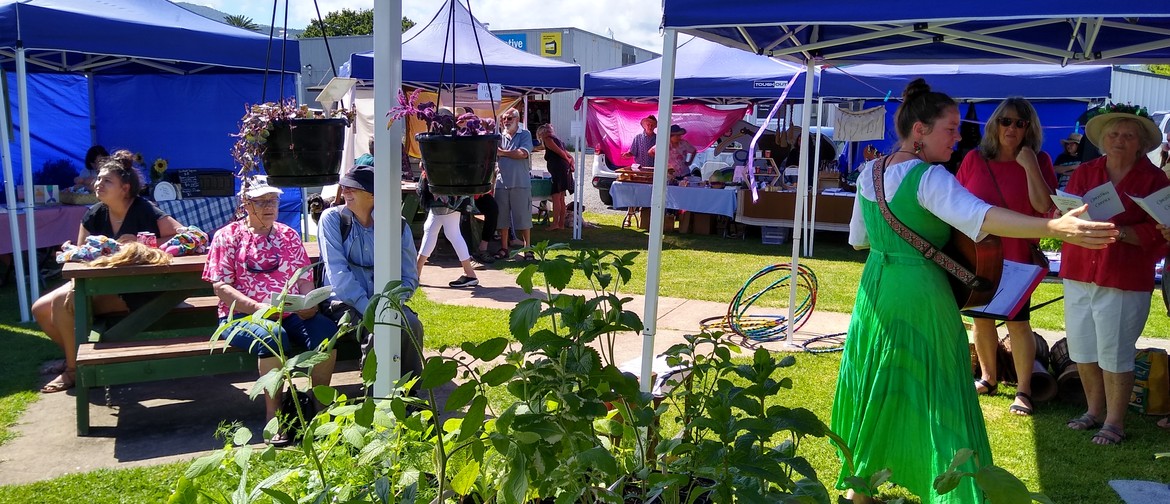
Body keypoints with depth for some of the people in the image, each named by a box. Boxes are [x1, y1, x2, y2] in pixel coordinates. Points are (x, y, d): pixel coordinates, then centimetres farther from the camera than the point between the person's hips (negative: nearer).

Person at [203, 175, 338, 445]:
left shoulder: (289, 236, 18)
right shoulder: (228, 236, 6)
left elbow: (305, 279, 15)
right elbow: (221, 287, -3)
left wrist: (309, 304, -8)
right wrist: (258, 307, -19)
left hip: (291, 314, 3)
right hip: (242, 315, -3)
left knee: (327, 330, -28)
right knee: (273, 334, -38)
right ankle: (273, 416, -25)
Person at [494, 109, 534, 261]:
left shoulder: (525, 135, 2)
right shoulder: (499, 136, 12)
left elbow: (523, 153, -13)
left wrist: (502, 152, -6)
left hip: (521, 183, -3)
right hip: (502, 183, 4)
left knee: (523, 218, 1)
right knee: (502, 218, 9)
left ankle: (527, 249, 10)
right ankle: (503, 248, 19)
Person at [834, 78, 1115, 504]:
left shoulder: (869, 173, 7)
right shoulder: (929, 178, -16)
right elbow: (980, 216, -33)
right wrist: (1055, 227, -41)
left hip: (874, 289, 8)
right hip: (920, 295, -8)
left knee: (873, 392, 18)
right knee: (934, 400, 2)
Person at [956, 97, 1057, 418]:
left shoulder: (1038, 161, -2)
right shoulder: (974, 159, 2)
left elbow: (1044, 206, -15)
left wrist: (1029, 164, -17)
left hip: (1017, 255, -3)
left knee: (1018, 322, -2)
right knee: (981, 318, 12)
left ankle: (1023, 391, 7)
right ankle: (988, 378, 29)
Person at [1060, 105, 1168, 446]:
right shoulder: (1084, 173, 9)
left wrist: (1117, 230, -22)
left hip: (1125, 280, -4)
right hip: (1079, 275, 4)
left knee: (1115, 353, 0)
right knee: (1082, 349, 11)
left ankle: (1114, 422, 15)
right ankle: (1095, 411, 29)